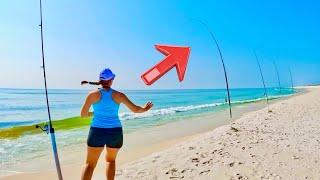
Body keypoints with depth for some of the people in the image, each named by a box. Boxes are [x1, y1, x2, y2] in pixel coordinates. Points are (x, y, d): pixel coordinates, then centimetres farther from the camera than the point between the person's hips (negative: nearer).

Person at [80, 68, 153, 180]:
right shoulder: (118, 95, -1)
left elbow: (83, 114, 1)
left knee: (90, 164, 8)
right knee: (111, 160, 25)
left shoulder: (93, 94, -3)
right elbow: (135, 109, 1)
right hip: (115, 132, 1)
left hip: (97, 132, -1)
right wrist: (145, 109, 21)